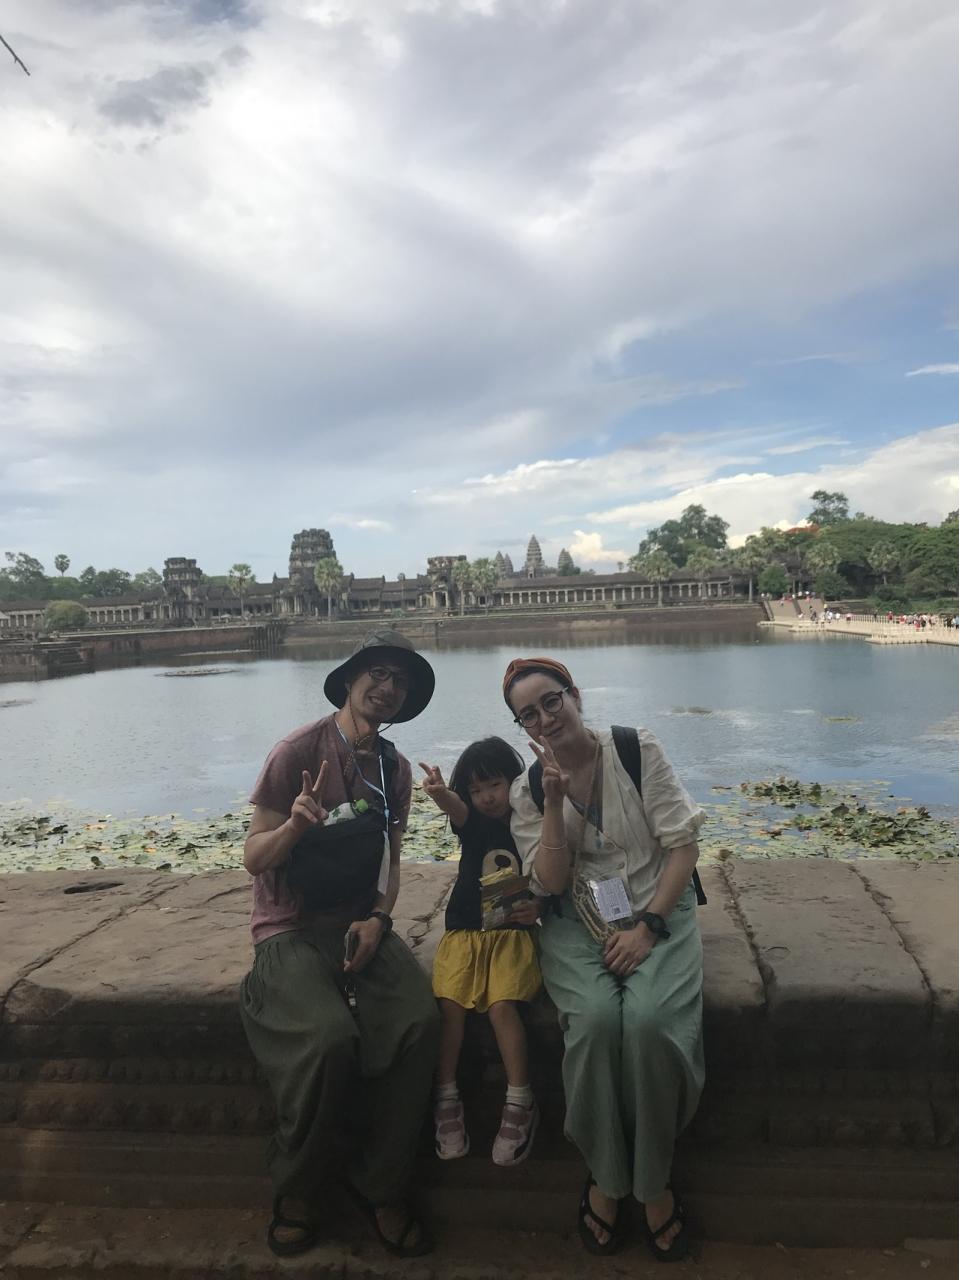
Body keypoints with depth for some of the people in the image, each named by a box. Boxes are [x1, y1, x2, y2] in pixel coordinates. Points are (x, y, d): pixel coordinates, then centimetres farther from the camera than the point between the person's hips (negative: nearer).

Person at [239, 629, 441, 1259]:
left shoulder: (395, 769, 9)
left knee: (421, 1018, -24)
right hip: (292, 930, -4)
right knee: (329, 1036, -31)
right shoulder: (299, 751, -9)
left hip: (362, 924, 5)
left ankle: (381, 1186, -2)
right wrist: (295, 824, -29)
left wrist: (378, 918, -4)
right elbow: (254, 859, -8)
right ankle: (298, 1189, -1)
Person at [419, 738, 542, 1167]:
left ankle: (520, 1103, -9)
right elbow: (454, 807, -23)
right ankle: (446, 1099, -3)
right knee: (451, 1002, -18)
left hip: (512, 933, -1)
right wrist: (440, 794, -47)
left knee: (502, 1005, -22)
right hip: (465, 931, 2)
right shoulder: (473, 822, 2)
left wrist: (537, 908, -17)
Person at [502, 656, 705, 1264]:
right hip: (579, 926, 1)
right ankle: (606, 1176, -4)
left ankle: (653, 1181, -3)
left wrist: (647, 926, -14)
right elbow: (551, 883, -5)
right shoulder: (528, 790, 3)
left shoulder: (639, 752, -4)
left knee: (648, 1020, -28)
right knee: (595, 1018, -28)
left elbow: (684, 846, -6)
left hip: (656, 914, -1)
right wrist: (554, 800, -16)